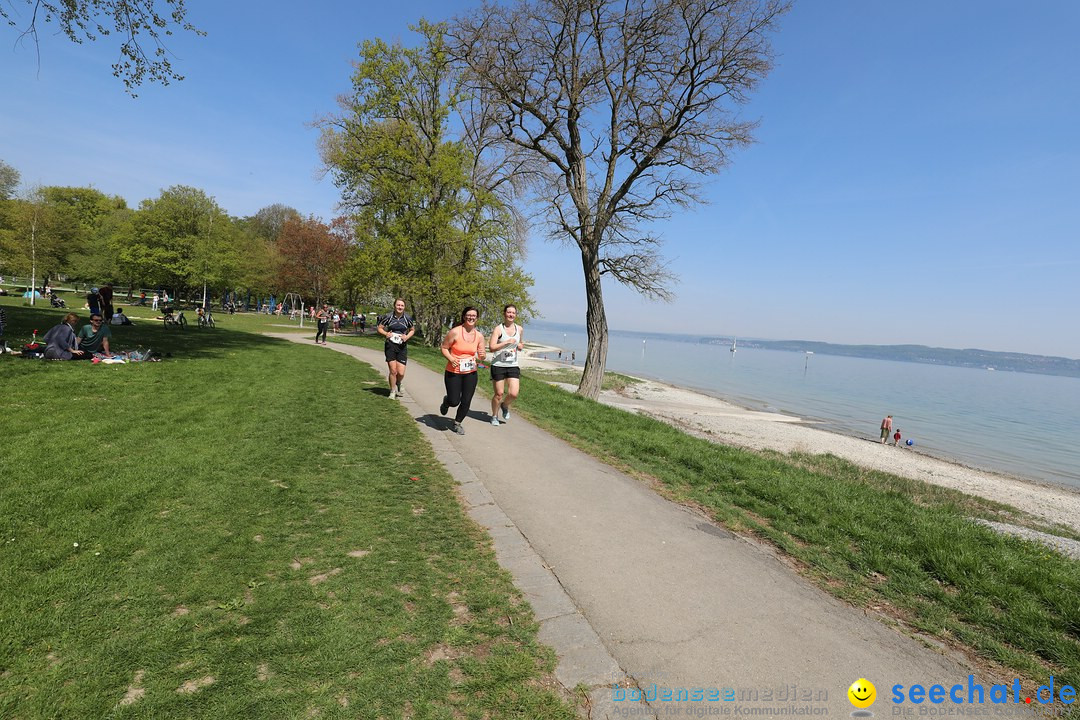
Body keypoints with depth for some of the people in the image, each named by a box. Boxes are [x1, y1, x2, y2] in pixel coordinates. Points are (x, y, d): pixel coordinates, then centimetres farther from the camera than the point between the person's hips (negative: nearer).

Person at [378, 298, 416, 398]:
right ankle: (392, 391, 18)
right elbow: (379, 328, 7)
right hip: (390, 346, -1)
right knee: (393, 371, -4)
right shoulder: (388, 317, -3)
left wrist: (407, 336, -5)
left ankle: (398, 385, 32)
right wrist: (385, 333, -13)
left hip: (402, 347, 1)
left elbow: (412, 330, 15)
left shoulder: (407, 318, 0)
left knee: (401, 373, -3)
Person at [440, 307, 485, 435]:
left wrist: (479, 358, -12)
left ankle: (457, 423, 29)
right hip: (453, 372, -3)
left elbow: (481, 354, 12)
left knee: (466, 401, 4)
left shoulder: (479, 336, 3)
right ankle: (446, 401, 37)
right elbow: (444, 348, -2)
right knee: (454, 402, -2)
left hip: (470, 373, 4)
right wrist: (451, 359, -19)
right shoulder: (455, 332, -10)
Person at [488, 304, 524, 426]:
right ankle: (494, 416, 28)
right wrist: (507, 342, -26)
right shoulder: (498, 329, -8)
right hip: (498, 365, -3)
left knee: (513, 394, -7)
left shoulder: (520, 329, 8)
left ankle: (505, 406, 27)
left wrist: (520, 346, 1)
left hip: (513, 366, 4)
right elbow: (491, 347, -18)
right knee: (499, 393, 4)